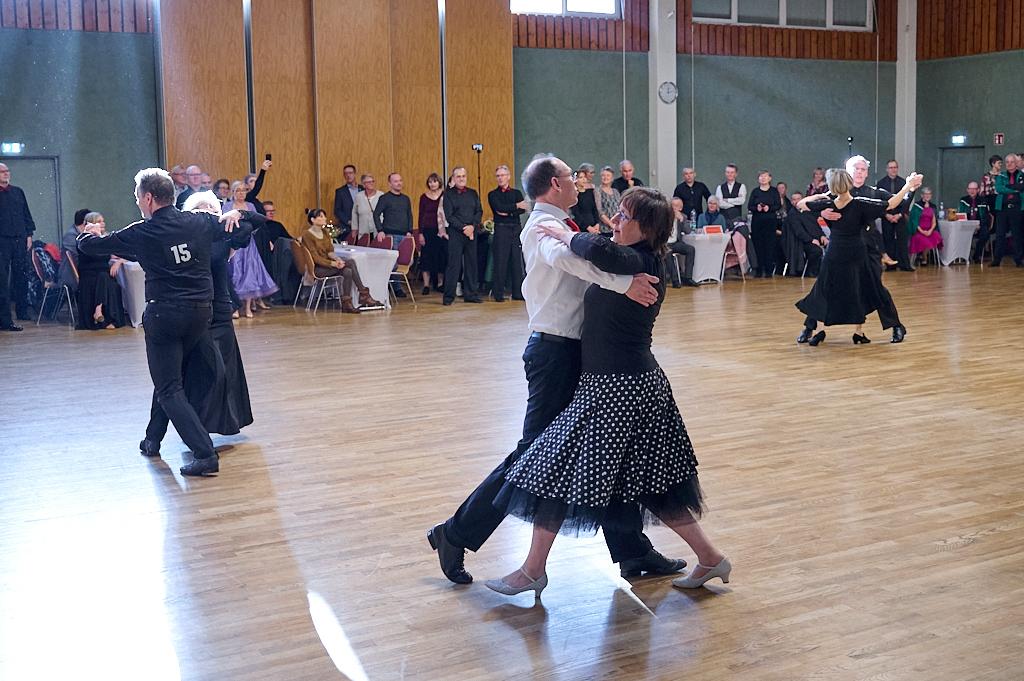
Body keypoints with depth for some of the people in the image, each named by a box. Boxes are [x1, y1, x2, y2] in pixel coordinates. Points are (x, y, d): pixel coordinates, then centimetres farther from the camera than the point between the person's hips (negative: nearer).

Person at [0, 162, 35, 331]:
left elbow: (27, 215, 17)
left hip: (20, 239, 4)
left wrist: (29, 235, 9)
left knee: (21, 276, 10)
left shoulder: (18, 192, 14)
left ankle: (22, 310, 22)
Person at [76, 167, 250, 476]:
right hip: (201, 312, 5)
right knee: (169, 375, 25)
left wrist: (84, 236, 28)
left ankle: (204, 453, -14)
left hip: (164, 314, -5)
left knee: (169, 388, 0)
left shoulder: (140, 233, -7)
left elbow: (90, 245, 6)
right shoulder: (200, 222, 1)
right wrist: (234, 214, 32)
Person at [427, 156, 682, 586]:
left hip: (573, 352, 10)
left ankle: (633, 551, 23)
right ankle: (456, 535, 9)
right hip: (556, 352, -10)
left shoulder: (556, 225, 17)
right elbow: (564, 256, -37)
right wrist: (623, 282, -39)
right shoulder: (545, 226, -15)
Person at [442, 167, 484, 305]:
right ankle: (449, 296, -1)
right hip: (455, 233, -4)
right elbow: (449, 216, -6)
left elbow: (479, 211, 9)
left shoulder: (473, 193, 13)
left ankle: (470, 294, 11)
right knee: (454, 264, -6)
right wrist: (463, 228, -14)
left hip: (472, 232, 4)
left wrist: (472, 226, -8)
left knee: (471, 263, 5)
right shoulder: (448, 194, 1)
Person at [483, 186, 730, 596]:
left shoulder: (635, 263, -19)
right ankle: (709, 557, 23)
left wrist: (565, 236, -21)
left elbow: (599, 249, -40)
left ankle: (534, 571, 14)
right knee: (653, 482, 18)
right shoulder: (650, 265, 9)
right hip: (643, 382, 10)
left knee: (556, 467, 2)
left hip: (615, 388, -10)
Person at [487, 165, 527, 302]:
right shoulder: (493, 194, 6)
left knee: (517, 261, 3)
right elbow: (499, 208, -12)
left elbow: (523, 209, -2)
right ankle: (498, 294, 0)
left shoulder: (516, 193, 13)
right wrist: (516, 206, -9)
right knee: (500, 262, -4)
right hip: (501, 229, -3)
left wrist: (508, 212, -12)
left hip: (516, 229, 3)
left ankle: (518, 293, 9)